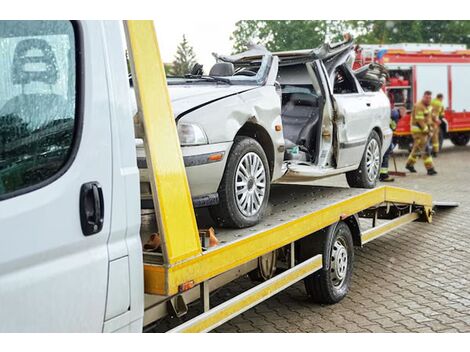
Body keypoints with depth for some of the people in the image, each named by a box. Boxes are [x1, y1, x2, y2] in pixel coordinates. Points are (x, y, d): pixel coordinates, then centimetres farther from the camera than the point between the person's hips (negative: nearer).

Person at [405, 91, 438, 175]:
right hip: (418, 130, -9)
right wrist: (426, 130, -20)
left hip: (426, 129, 9)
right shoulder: (419, 106, -18)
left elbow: (430, 118, 21)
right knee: (424, 149, -11)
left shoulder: (429, 106, 12)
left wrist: (431, 129, 10)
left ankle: (409, 164, 29)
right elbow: (420, 120, -22)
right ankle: (430, 168, -12)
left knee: (417, 148, 17)